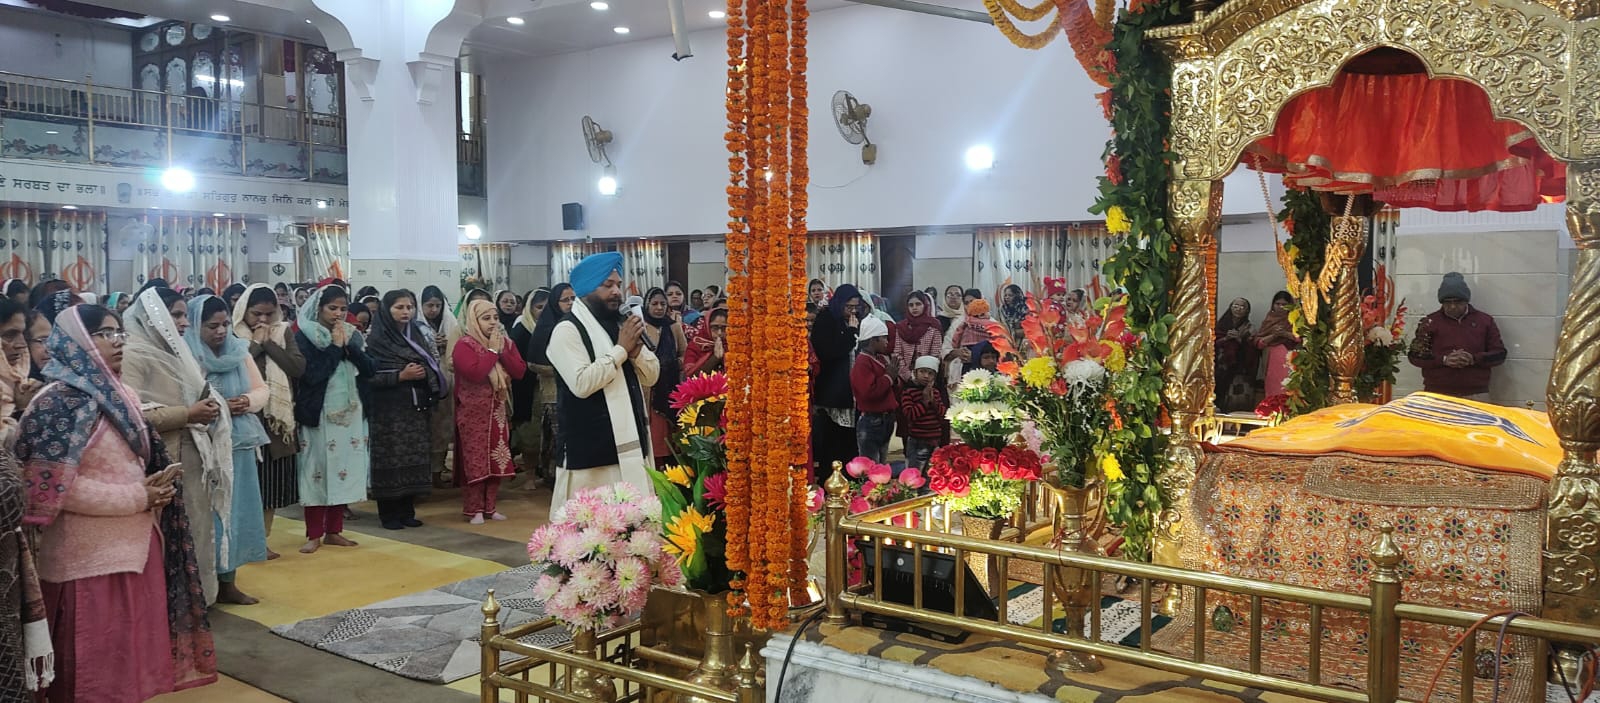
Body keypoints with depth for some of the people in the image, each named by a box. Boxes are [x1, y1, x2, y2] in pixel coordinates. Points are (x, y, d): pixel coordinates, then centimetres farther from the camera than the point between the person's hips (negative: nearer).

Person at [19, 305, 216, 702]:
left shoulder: (119, 396, 11)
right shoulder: (59, 402, -14)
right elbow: (54, 487, -21)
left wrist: (156, 487, -1)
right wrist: (139, 498, -17)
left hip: (135, 544, 8)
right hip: (90, 557, -8)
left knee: (133, 654, 15)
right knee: (96, 667, 3)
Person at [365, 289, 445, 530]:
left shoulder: (418, 335, 12)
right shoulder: (376, 340, -4)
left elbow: (431, 367, 16)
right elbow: (369, 376, -12)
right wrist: (401, 376, -19)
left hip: (416, 408, 5)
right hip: (389, 411, -5)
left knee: (414, 459, 4)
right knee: (391, 461, -3)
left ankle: (407, 511, 13)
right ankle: (389, 514, 6)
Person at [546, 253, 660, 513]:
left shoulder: (622, 324, 14)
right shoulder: (567, 330, -10)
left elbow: (651, 376, 14)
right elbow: (581, 383, -22)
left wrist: (636, 351, -7)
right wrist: (621, 349, -16)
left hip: (629, 442, 7)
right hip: (591, 449, -7)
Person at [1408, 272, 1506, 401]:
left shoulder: (1484, 320, 9)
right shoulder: (1430, 322, 6)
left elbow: (1499, 354, 8)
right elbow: (1415, 355, 3)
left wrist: (1474, 359, -12)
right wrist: (1443, 360, -14)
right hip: (1436, 394, -1)